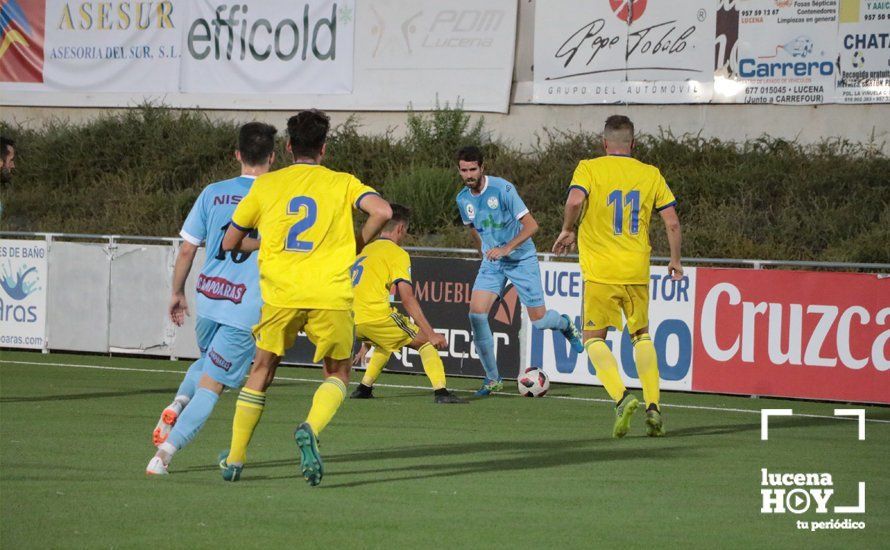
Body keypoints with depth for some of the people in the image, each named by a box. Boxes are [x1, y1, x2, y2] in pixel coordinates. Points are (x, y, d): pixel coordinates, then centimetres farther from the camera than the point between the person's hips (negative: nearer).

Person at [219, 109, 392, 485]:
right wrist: (359, 243, 6)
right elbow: (382, 211, -11)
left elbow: (229, 242, 14)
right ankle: (310, 429, -15)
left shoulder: (266, 185, 10)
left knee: (261, 371, 18)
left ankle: (234, 460, 19)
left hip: (280, 295, 1)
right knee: (337, 375, 15)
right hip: (331, 296, -1)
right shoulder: (342, 183, 7)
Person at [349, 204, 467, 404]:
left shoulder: (365, 250, 24)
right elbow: (407, 299, -9)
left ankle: (364, 387, 23)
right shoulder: (397, 253, 0)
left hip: (352, 320, 7)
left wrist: (366, 343, 37)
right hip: (376, 315, -7)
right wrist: (431, 334, -10)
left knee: (386, 342, 34)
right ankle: (440, 391, -14)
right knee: (425, 341, 4)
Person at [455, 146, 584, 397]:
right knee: (476, 313, -15)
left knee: (538, 320, -2)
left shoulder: (503, 189, -20)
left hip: (521, 260, -4)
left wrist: (506, 248, -31)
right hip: (491, 263, 4)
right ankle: (493, 378, -4)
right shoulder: (463, 199, -1)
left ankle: (565, 325, 38)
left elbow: (531, 225, -21)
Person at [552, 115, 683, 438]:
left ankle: (621, 398, -15)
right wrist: (675, 260, 17)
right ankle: (653, 407, 7)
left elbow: (575, 200, -21)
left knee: (594, 338, 7)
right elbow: (672, 222, 4)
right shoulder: (650, 174, 7)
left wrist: (567, 230, -2)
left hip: (600, 272, -3)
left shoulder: (589, 169, -2)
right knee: (641, 335, 19)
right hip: (637, 272, 3)